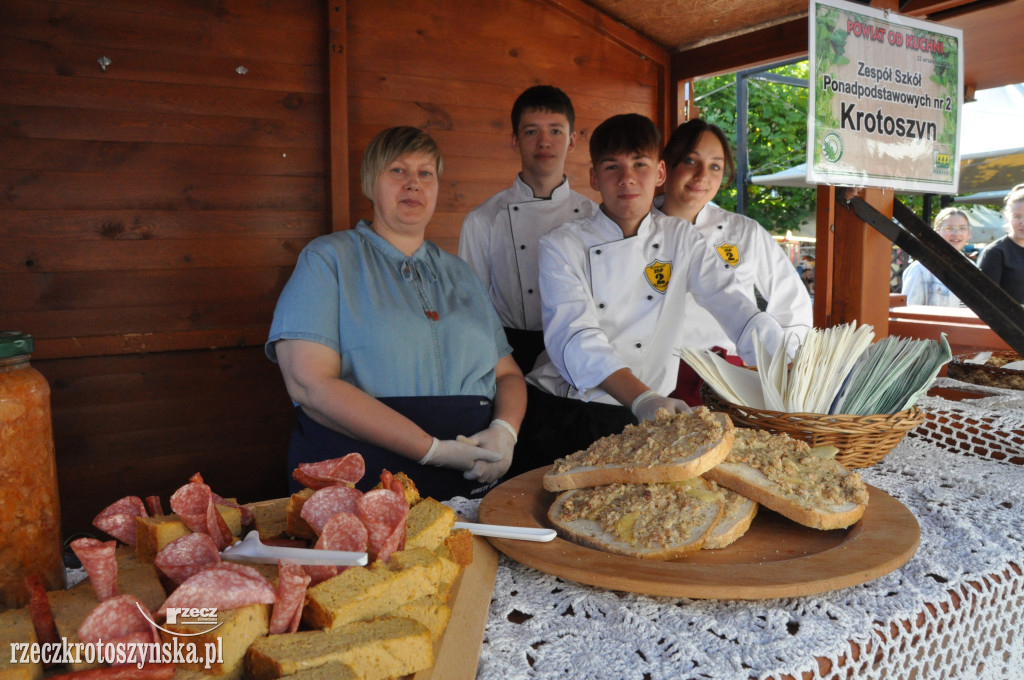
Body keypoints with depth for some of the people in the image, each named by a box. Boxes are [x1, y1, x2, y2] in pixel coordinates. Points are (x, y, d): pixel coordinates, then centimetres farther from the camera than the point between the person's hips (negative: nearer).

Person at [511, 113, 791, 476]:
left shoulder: (680, 238, 11)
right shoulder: (563, 245, 0)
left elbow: (735, 308, 3)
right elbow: (576, 338, -16)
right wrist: (644, 399, -33)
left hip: (634, 417, 2)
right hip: (559, 402, -1)